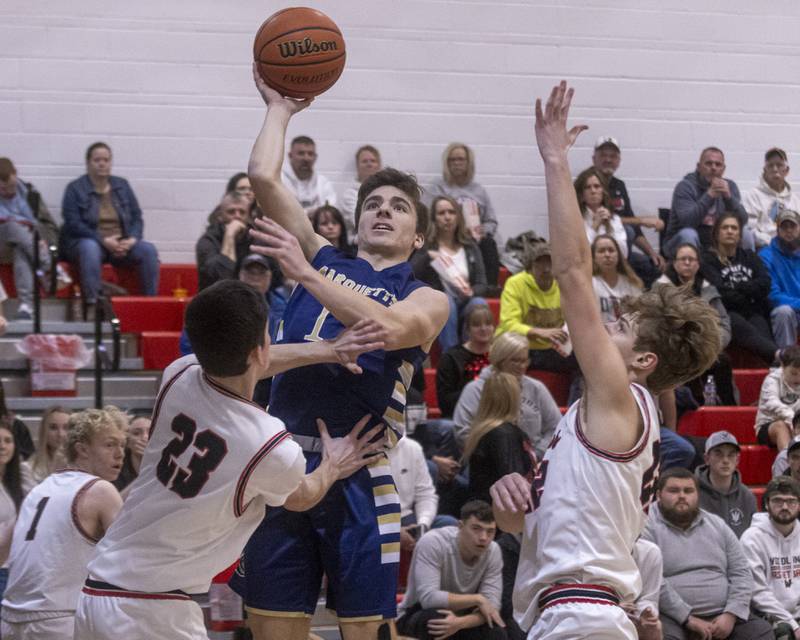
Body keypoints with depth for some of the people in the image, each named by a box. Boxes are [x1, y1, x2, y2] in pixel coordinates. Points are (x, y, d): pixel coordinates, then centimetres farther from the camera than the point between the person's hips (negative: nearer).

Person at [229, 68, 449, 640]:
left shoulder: (427, 300, 9)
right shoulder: (324, 260, 18)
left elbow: (388, 327, -15)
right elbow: (263, 177, 11)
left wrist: (306, 274, -16)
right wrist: (281, 108, 22)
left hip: (358, 471, -3)